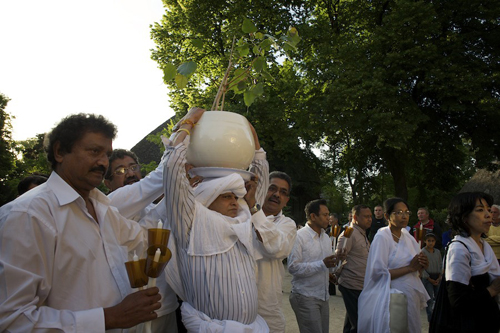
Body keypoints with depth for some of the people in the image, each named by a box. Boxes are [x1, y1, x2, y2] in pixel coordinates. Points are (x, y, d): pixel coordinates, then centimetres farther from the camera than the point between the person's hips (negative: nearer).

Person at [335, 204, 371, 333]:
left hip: (362, 286, 9)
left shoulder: (363, 235, 17)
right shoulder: (349, 234, -13)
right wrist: (339, 277, -3)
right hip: (352, 286, -9)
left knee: (351, 322, 18)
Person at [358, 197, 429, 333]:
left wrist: (421, 264, -8)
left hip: (412, 295, 7)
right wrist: (410, 268, -19)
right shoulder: (382, 237, -13)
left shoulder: (407, 236, 7)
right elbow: (379, 272, -19)